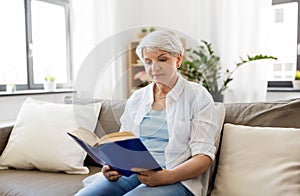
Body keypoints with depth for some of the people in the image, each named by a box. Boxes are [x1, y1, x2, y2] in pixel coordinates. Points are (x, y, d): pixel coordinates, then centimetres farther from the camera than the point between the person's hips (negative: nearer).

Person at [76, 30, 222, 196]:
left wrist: (167, 176, -21)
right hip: (132, 171, 4)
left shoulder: (199, 97, 1)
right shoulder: (136, 98, 16)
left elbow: (204, 155, -6)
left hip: (177, 179, -3)